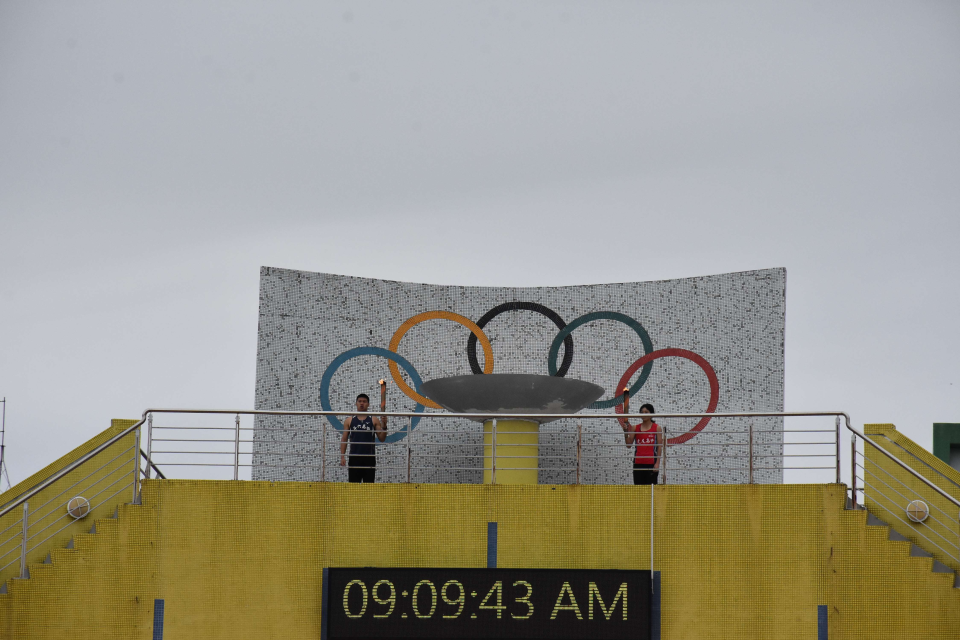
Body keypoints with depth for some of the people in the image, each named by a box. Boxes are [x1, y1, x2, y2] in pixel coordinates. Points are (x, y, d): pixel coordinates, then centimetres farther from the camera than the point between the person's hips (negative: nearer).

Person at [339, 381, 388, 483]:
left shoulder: (374, 421, 7)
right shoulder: (349, 421, 9)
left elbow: (382, 439, 4)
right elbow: (344, 439, 8)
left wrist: (384, 426, -13)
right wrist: (342, 456, -1)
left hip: (369, 458, 0)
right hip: (354, 458, 0)